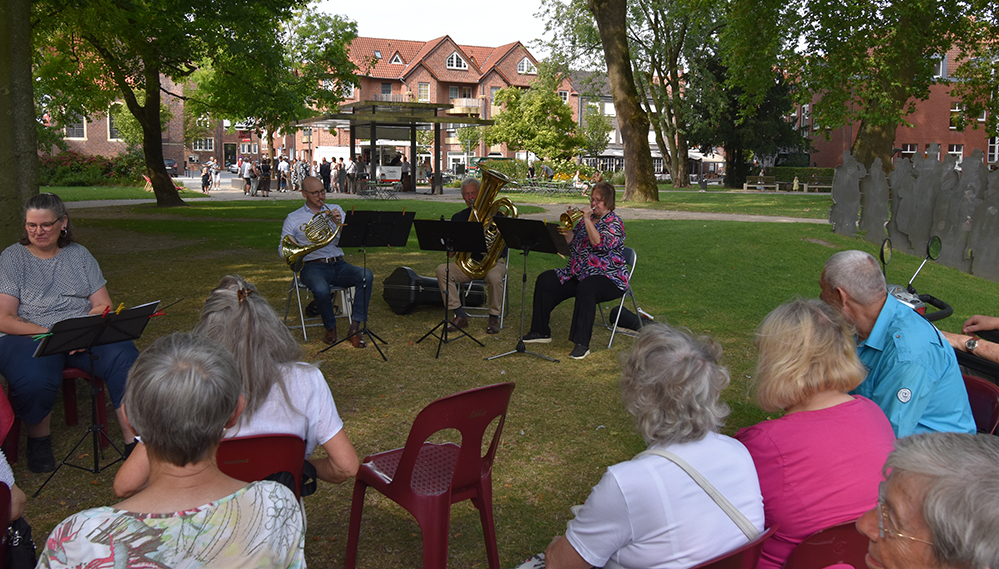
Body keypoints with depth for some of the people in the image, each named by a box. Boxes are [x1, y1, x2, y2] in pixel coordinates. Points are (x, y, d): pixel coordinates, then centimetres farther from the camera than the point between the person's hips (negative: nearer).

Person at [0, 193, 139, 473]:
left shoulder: (79, 255, 14)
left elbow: (103, 306, 8)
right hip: (28, 338, -2)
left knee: (124, 356, -29)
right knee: (35, 378, -36)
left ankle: (134, 440, -23)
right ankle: (38, 439, -4)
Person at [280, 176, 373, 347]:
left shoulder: (336, 211, 17)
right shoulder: (293, 218, 11)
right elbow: (282, 249, 7)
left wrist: (340, 223, -13)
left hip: (339, 265, 3)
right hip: (313, 267, -3)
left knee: (366, 275, -28)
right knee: (321, 289, -37)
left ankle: (355, 328, -25)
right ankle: (330, 328, -7)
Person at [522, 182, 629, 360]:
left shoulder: (614, 222, -7)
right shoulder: (586, 219, 15)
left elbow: (600, 243, -26)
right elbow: (571, 245, 12)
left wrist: (587, 219, -21)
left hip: (608, 277, -8)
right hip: (578, 274, 8)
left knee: (585, 288, -39)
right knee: (545, 280, -4)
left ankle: (582, 344, -35)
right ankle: (541, 332, 3)